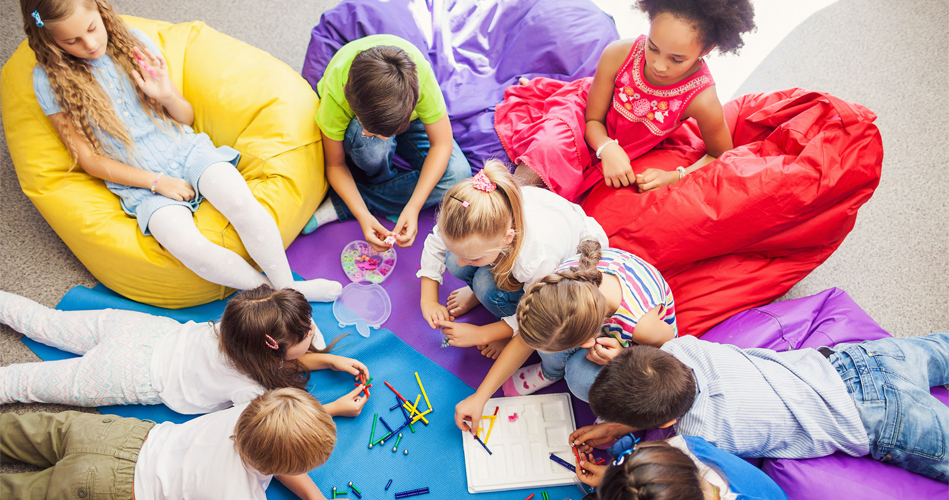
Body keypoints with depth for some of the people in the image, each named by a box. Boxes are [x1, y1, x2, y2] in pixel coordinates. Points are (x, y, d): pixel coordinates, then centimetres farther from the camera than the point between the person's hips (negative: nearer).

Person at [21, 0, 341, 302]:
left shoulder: (135, 42, 4)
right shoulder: (51, 78, -1)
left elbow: (187, 118, 10)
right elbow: (88, 158, 1)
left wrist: (167, 96, -12)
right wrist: (157, 182, -9)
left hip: (186, 150, 2)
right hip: (140, 181, -1)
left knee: (242, 202, -32)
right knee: (185, 245, -33)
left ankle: (287, 286, -15)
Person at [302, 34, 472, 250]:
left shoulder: (419, 72, -39)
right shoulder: (334, 93, -37)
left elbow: (441, 144, -28)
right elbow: (335, 164, -21)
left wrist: (413, 207, -37)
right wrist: (363, 216, -36)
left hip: (409, 116, 2)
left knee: (458, 175, -25)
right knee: (371, 145, -42)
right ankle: (387, 185, -6)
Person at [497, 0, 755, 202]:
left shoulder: (703, 100, -32)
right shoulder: (618, 54, -29)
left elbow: (722, 156, -12)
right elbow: (593, 119, -14)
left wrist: (672, 177, -27)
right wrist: (608, 148, -36)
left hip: (626, 149, 1)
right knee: (551, 148, -32)